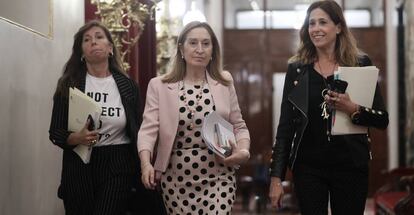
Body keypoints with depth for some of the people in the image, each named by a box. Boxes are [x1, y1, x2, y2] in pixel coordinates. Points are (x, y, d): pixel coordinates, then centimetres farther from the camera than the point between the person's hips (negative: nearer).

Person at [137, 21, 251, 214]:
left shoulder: (224, 83, 5)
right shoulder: (159, 85, -1)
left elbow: (238, 126, 10)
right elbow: (148, 129, -9)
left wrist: (243, 152, -10)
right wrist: (146, 164, -26)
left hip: (218, 177, 0)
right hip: (177, 178, 0)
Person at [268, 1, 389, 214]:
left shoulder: (361, 64, 1)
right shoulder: (297, 68, 3)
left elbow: (382, 119, 1)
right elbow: (285, 124, 3)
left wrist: (354, 110, -19)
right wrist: (276, 176, -2)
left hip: (350, 165, 0)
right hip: (308, 167, 0)